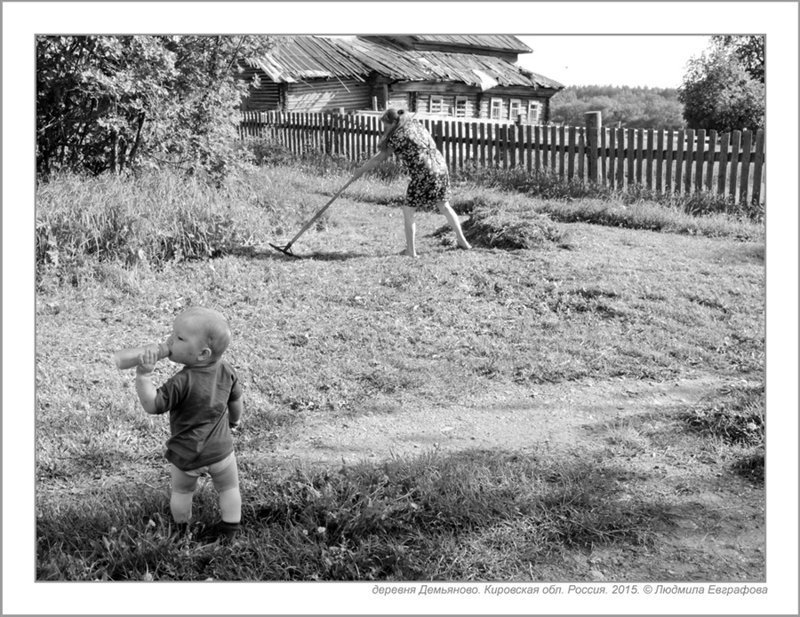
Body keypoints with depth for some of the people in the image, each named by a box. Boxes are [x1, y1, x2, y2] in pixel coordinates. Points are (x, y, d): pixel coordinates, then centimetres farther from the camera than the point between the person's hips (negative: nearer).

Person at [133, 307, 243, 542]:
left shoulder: (182, 382, -30)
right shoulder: (226, 371, -11)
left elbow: (152, 405, -29)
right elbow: (235, 400, 5)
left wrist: (144, 374, -36)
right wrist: (234, 419, 25)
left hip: (185, 455, -2)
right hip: (220, 450, 2)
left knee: (181, 491, 24)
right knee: (229, 488, 24)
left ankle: (181, 530, 42)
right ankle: (229, 529, 32)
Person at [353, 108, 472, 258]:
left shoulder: (396, 136, -8)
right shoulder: (414, 124, 14)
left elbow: (379, 159, -2)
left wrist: (361, 170, 9)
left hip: (423, 175, -8)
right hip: (440, 167, 8)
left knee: (408, 212, 5)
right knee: (444, 207, 23)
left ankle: (411, 250, 6)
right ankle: (461, 240, 30)